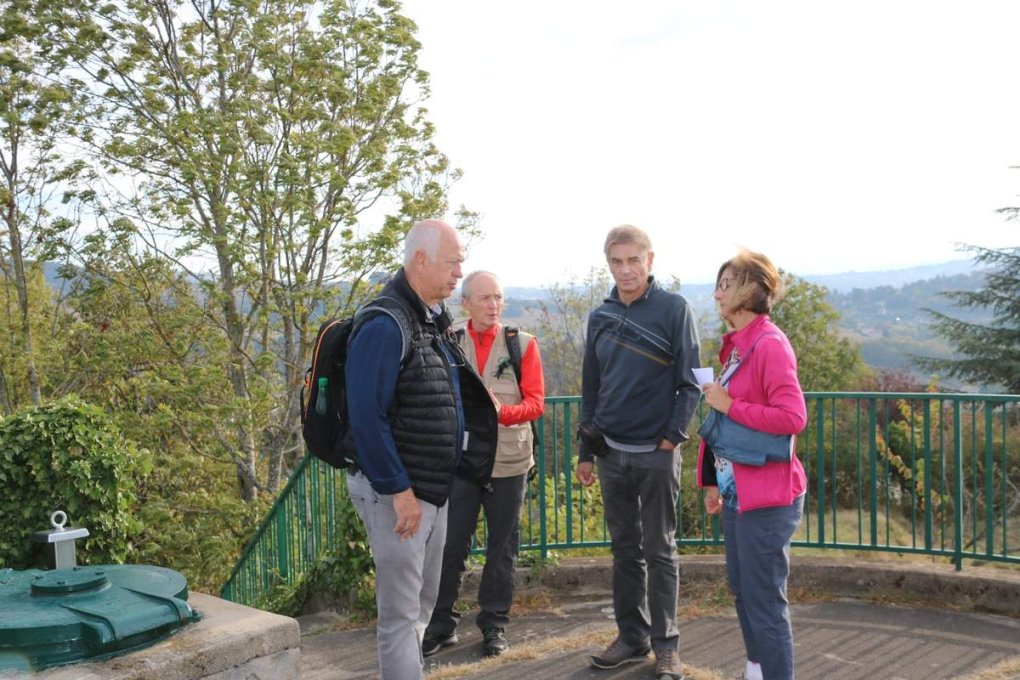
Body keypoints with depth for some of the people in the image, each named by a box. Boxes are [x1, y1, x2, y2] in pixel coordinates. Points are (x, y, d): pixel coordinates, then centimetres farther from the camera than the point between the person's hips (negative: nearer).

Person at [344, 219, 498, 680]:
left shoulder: (436, 319, 10)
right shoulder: (385, 324, -19)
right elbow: (366, 417, -23)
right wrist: (399, 490, -21)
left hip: (433, 487, 9)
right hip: (397, 493, -9)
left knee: (424, 600, 20)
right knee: (401, 611, 1)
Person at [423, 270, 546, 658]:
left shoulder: (523, 344, 1)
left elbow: (535, 402, -4)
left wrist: (503, 412, -22)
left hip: (508, 461, 0)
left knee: (502, 547, 9)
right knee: (450, 545, 4)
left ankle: (494, 623, 23)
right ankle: (442, 623, 19)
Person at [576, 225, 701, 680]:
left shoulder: (674, 309, -5)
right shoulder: (601, 317, 9)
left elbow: (690, 381, -6)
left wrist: (673, 436, -13)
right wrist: (586, 452, 11)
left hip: (657, 453, -4)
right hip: (612, 453, 4)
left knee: (660, 550, 4)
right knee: (625, 549, 12)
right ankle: (632, 635, 22)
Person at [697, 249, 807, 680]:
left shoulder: (770, 345, -16)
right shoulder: (734, 345, 12)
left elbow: (793, 418, -24)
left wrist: (729, 405, -18)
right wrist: (713, 481, 15)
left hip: (766, 497, -9)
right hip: (735, 492, 9)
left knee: (765, 601, -1)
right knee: (742, 592, 20)